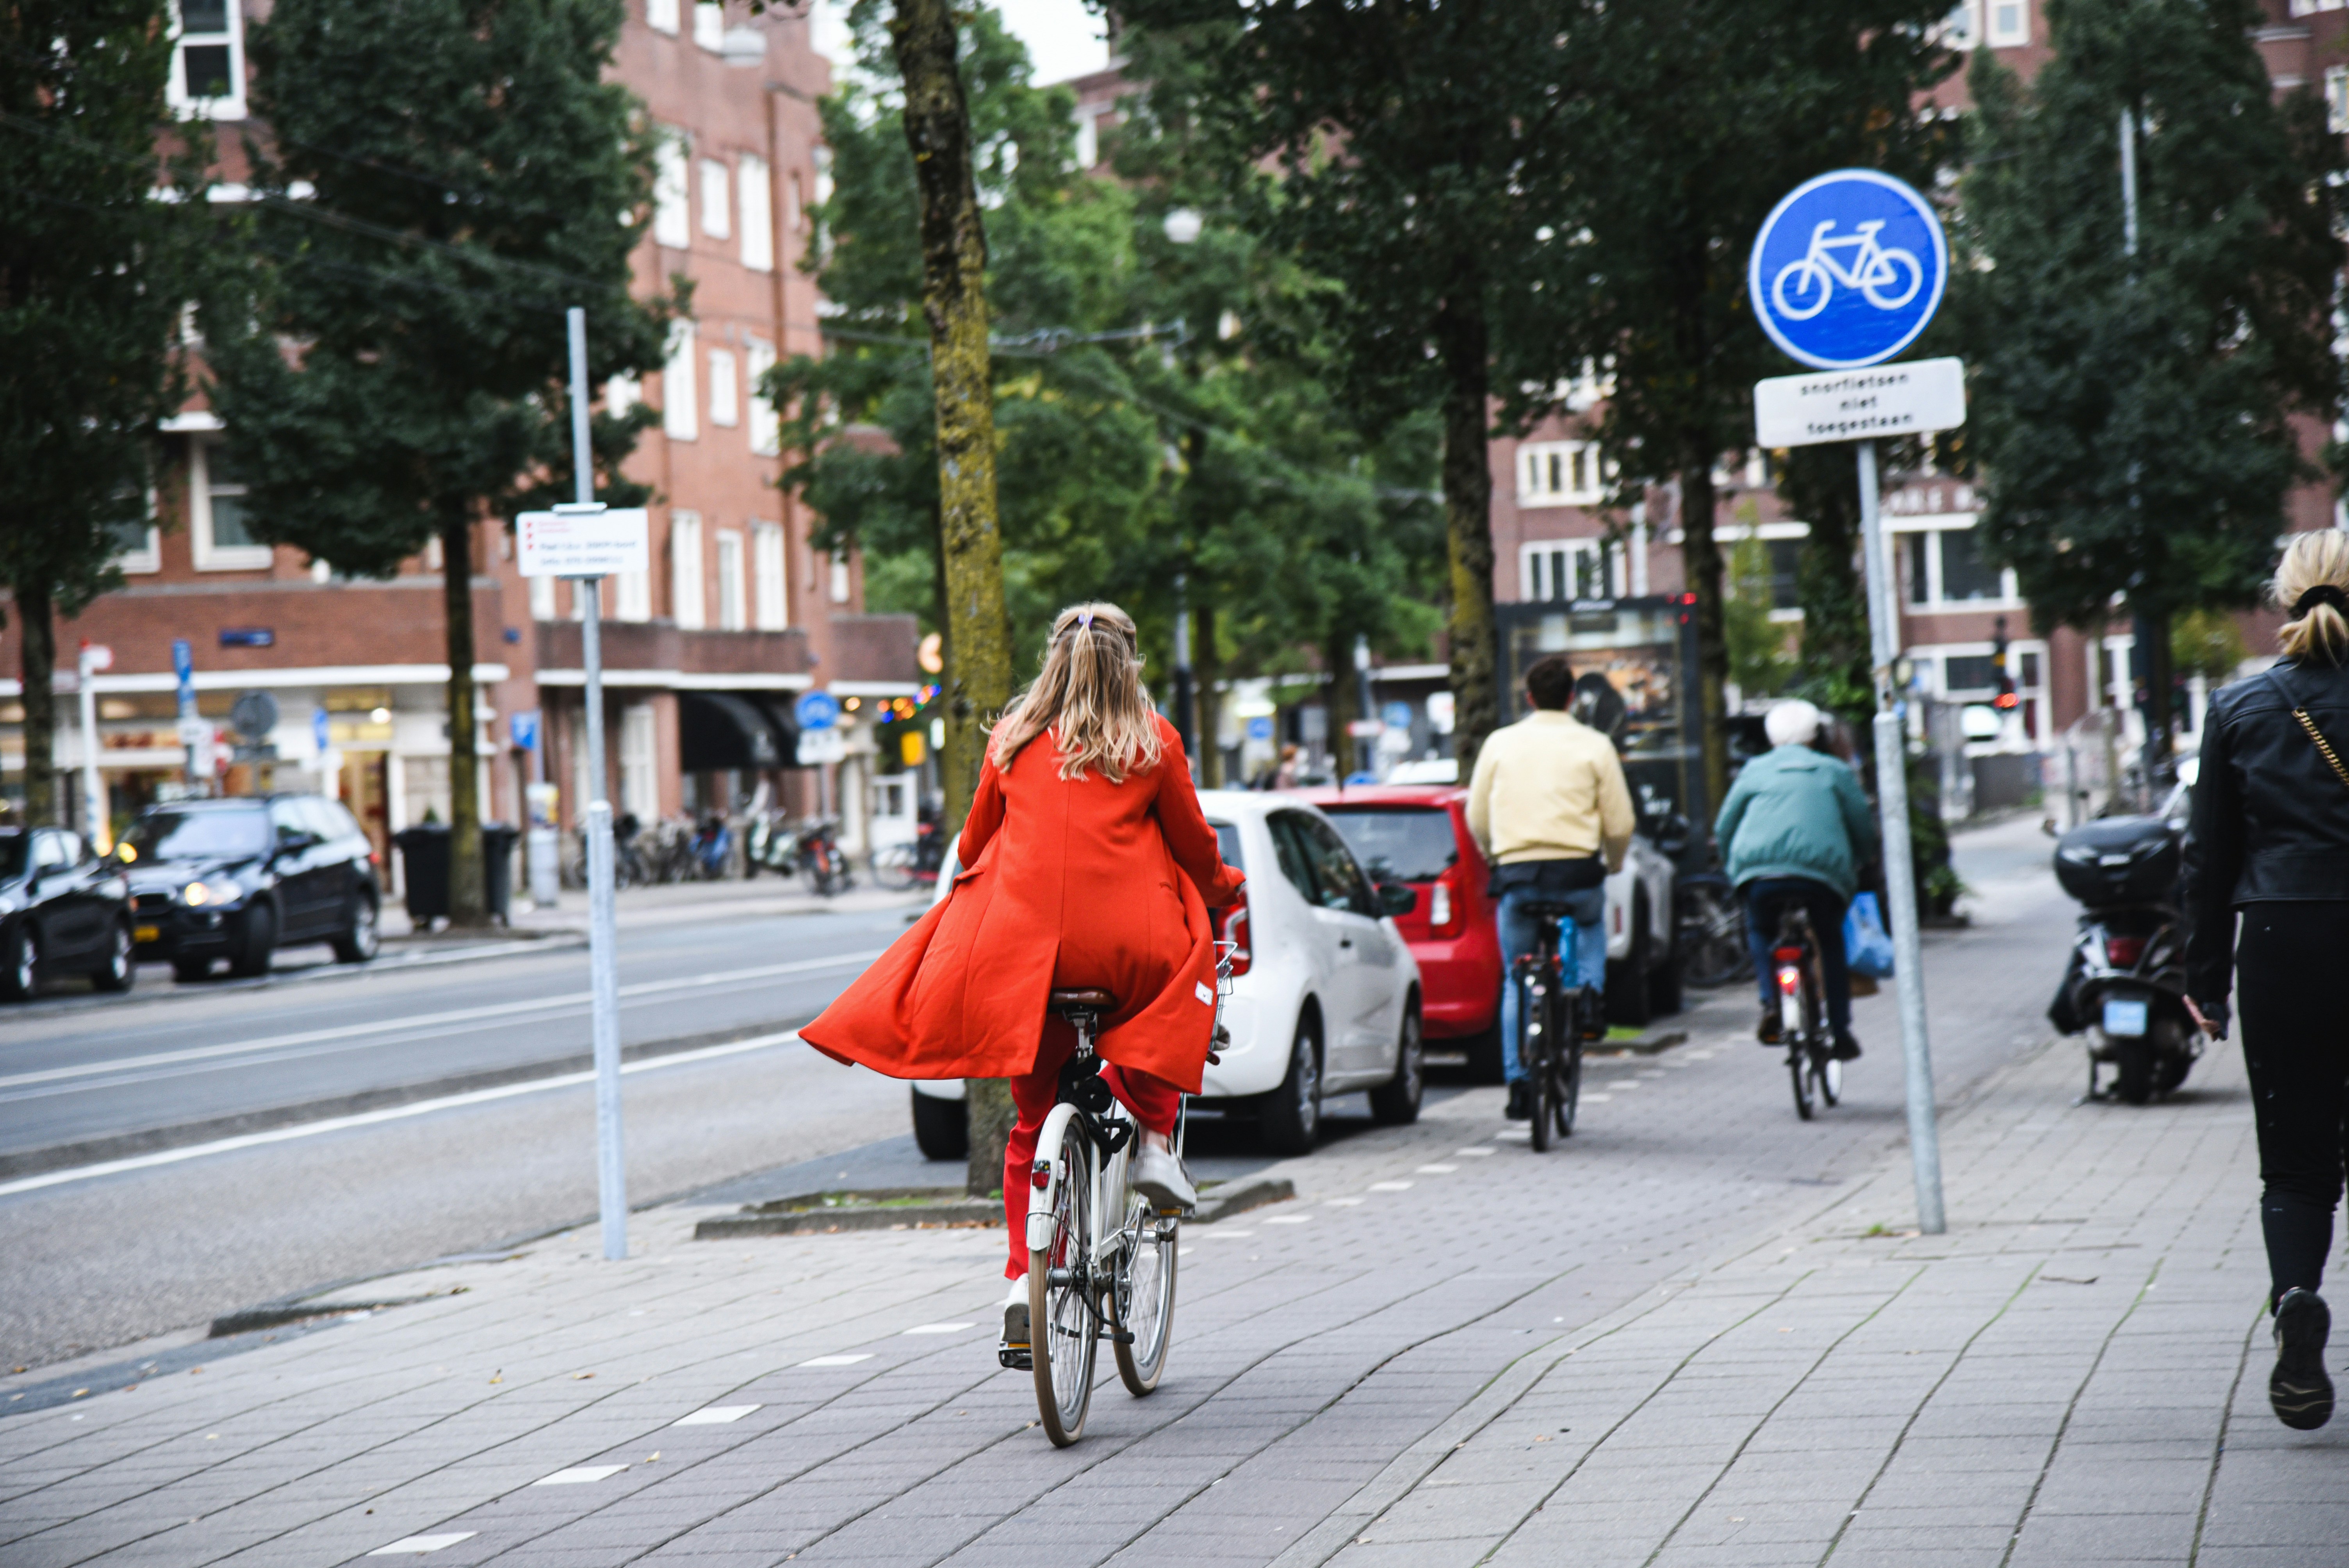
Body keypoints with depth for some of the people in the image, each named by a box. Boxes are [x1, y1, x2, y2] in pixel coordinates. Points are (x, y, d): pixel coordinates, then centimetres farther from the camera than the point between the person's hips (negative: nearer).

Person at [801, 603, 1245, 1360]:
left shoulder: (1013, 740, 11)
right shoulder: (1153, 743, 4)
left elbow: (977, 840, 21)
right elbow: (1194, 848, 12)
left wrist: (971, 885, 42)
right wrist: (1225, 890, 33)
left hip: (1021, 948, 2)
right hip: (1126, 948, -2)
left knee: (1033, 1121, 13)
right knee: (1172, 996, 32)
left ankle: (1022, 1283, 5)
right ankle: (1154, 1141, 14)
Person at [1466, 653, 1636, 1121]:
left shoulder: (1501, 743, 7)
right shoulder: (1594, 746, 2)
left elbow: (1477, 818, 10)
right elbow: (1620, 823, 0)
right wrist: (1613, 864, 20)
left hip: (1517, 873, 1)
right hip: (1577, 871, -1)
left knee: (1516, 983, 12)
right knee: (1591, 924, 31)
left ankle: (1519, 1083, 6)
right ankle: (1588, 994, 4)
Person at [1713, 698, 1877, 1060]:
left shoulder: (1755, 771, 22)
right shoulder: (1835, 772, 21)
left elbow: (1724, 830, 22)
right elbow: (1865, 831, 19)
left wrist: (1736, 867, 39)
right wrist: (1856, 866, 38)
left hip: (1761, 869, 0)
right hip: (1823, 871, 0)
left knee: (1760, 934, 26)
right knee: (1832, 946, 20)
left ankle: (1770, 1002, 2)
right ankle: (1840, 1033, 15)